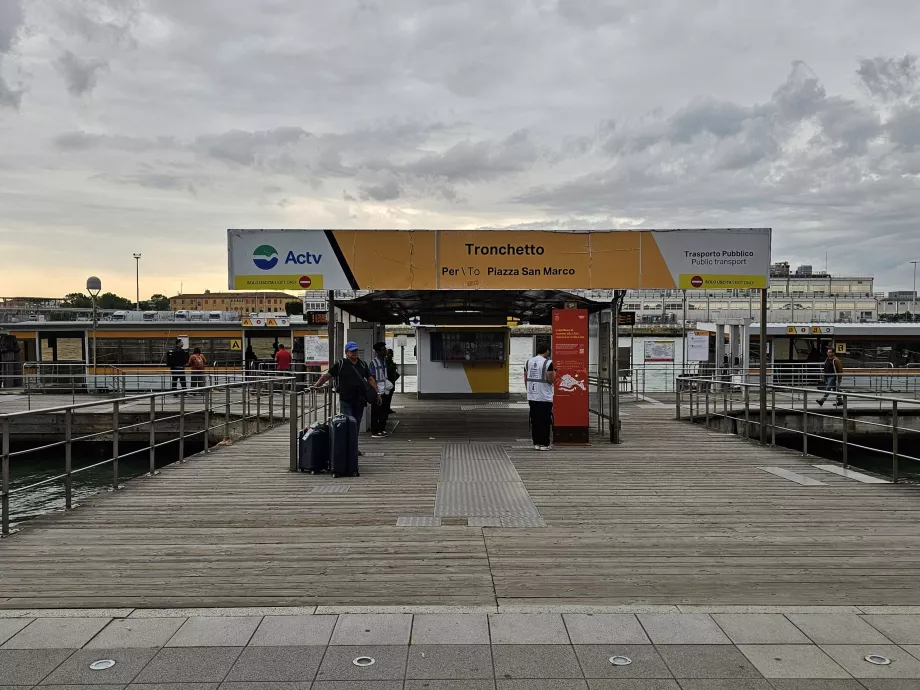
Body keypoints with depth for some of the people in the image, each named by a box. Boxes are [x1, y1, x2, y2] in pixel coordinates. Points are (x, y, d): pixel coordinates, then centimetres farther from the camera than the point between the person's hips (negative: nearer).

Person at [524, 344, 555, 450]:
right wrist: (554, 374, 6)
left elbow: (525, 379, 12)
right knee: (545, 421, 0)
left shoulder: (528, 362, 9)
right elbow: (551, 380, -14)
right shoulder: (548, 363, -11)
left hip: (532, 397, 6)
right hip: (545, 397, -6)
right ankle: (544, 444, 1)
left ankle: (536, 443, 13)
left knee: (534, 420, 10)